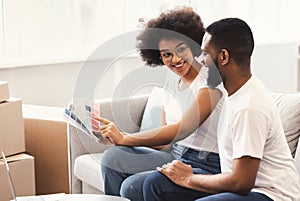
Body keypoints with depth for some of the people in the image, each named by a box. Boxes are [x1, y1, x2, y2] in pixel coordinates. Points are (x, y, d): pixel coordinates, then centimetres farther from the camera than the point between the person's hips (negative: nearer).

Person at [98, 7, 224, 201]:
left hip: (206, 167, -7)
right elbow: (164, 141, 10)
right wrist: (118, 135, -3)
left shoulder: (211, 78, -11)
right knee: (113, 156, -12)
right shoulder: (171, 86, 13)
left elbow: (182, 129, -20)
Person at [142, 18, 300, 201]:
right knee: (156, 183, 2)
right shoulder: (236, 92, 7)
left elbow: (241, 182, -23)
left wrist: (188, 179, -10)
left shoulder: (249, 107, -23)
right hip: (247, 184, 10)